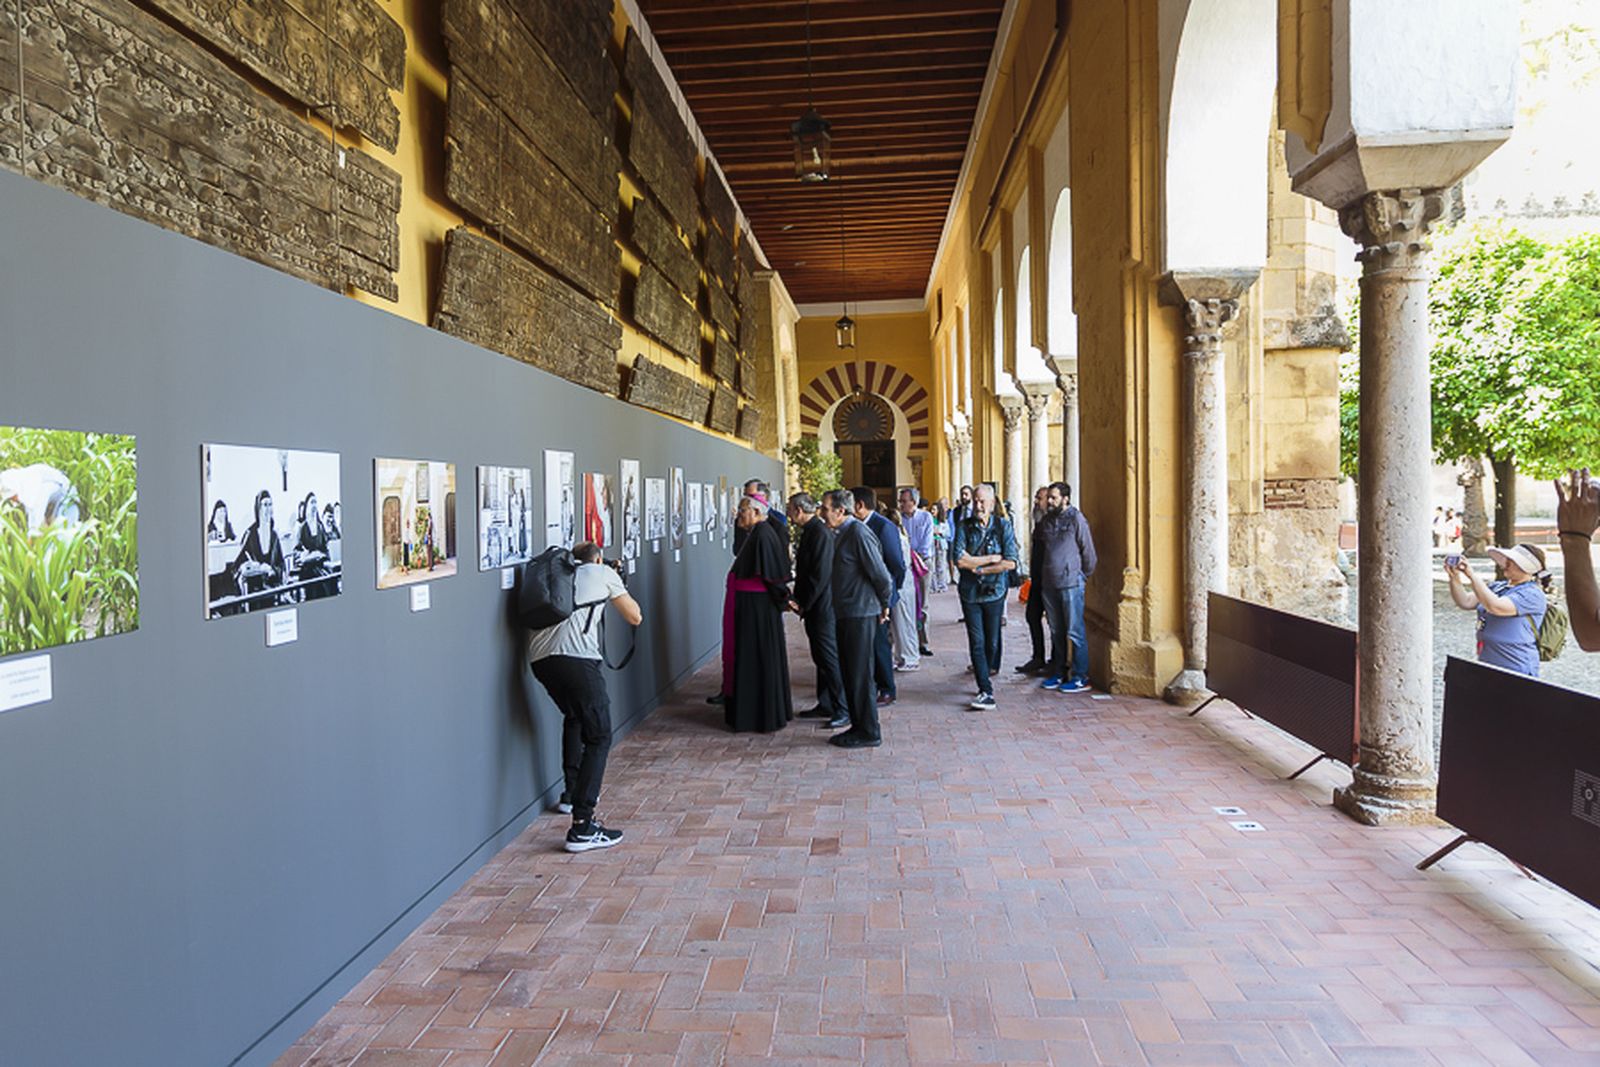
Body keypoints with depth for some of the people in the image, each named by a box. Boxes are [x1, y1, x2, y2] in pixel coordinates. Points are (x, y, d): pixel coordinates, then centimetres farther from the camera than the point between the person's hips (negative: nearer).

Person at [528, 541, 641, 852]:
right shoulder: (603, 573, 18)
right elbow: (635, 617, 22)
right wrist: (617, 590, 39)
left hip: (539, 657, 6)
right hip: (577, 659, -6)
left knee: (574, 717, 32)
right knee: (599, 736, -2)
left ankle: (572, 793, 40)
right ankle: (582, 826, -12)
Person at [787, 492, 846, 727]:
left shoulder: (820, 533, -18)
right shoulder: (809, 531, 13)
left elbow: (820, 575, -21)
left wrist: (803, 605, -15)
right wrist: (798, 600, 10)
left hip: (822, 608, -10)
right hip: (813, 608, 10)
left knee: (830, 658, -7)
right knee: (821, 658, 15)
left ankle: (844, 711, -2)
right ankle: (825, 705, 25)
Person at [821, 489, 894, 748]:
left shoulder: (858, 532, -16)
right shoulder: (843, 533, 13)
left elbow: (880, 574, -18)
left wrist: (884, 605, -5)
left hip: (860, 615, -10)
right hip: (846, 614, 10)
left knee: (860, 675, -3)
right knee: (849, 674, 15)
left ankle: (869, 733, 7)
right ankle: (858, 727, 24)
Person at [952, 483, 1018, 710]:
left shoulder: (1003, 526, 0)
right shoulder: (964, 527, -1)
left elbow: (1010, 563, -8)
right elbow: (960, 560, -12)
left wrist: (979, 568, -11)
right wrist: (992, 558, -11)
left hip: (995, 591, 0)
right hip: (970, 592, 0)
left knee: (992, 642, 10)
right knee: (977, 643, -5)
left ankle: (985, 674, 36)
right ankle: (986, 692, -3)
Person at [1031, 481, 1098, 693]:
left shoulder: (1076, 519, -7)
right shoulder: (1046, 521, 11)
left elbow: (1088, 552, -4)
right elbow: (1039, 552, 17)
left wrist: (1083, 576, 4)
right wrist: (1037, 578, 13)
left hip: (1071, 583, -6)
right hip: (1048, 584, 6)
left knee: (1075, 632, -3)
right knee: (1056, 632, 13)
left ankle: (1081, 677, 3)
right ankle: (1058, 673, 22)